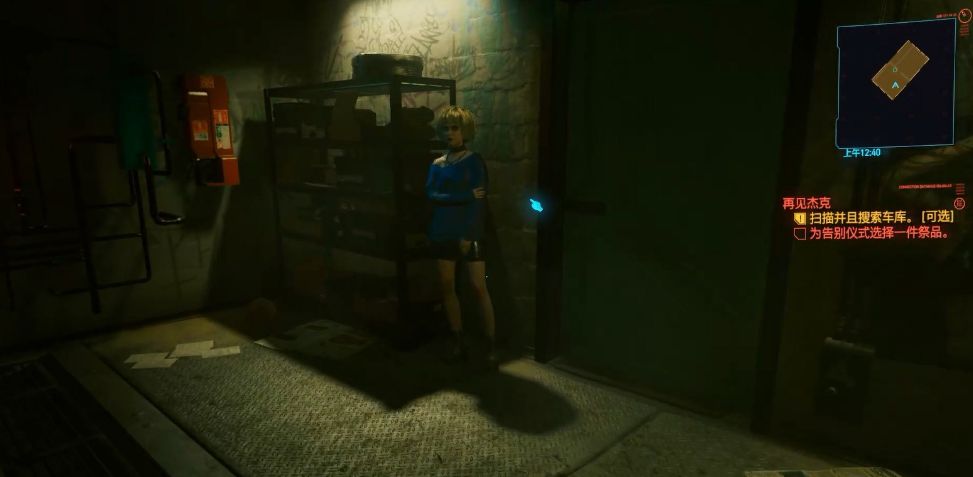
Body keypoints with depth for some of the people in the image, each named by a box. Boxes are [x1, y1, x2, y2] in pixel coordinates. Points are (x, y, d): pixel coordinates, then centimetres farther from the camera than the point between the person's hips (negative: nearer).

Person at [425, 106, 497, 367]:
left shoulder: (474, 161, -2)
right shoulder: (437, 164, 10)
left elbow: (479, 200, -10)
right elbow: (431, 195, -6)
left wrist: (468, 234, -16)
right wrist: (465, 196, -17)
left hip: (468, 232, -5)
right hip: (442, 233, 5)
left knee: (479, 287, -6)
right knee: (447, 287, 6)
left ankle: (492, 345, 1)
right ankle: (458, 343, 17)